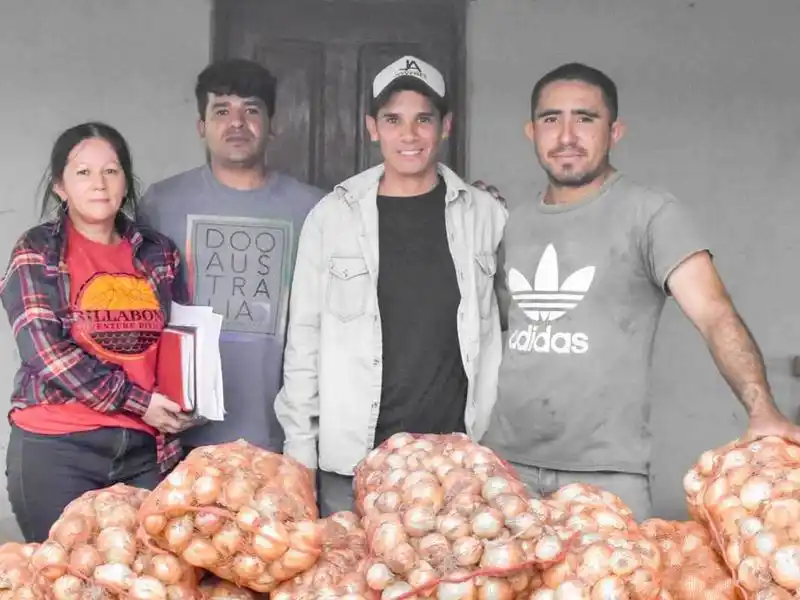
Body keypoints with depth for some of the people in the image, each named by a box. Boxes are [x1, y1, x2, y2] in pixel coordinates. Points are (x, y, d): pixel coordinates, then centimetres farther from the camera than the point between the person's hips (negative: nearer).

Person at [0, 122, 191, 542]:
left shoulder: (157, 254, 10)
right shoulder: (37, 253, 0)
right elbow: (46, 350, -11)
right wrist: (138, 401, -14)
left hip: (145, 448, 3)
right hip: (57, 449, -3)